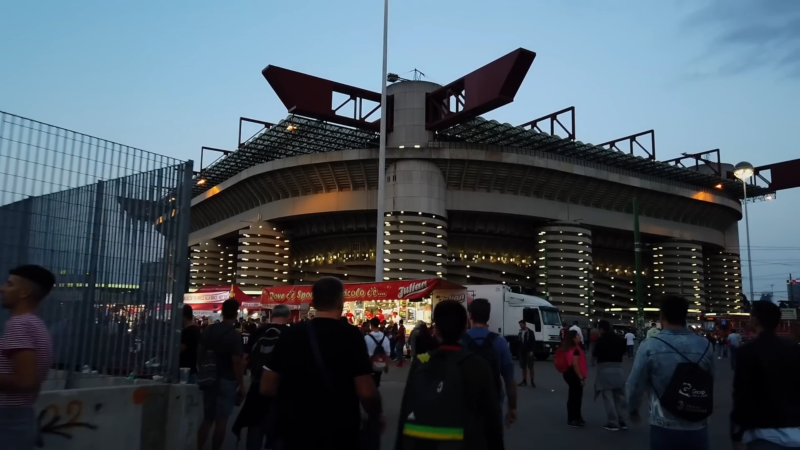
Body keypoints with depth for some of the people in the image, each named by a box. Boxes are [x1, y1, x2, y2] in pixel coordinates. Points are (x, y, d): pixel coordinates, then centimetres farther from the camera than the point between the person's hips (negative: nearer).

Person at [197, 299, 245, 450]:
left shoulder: (209, 330, 1)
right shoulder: (234, 335, -17)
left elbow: (200, 352, 9)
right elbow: (236, 362, -19)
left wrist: (202, 372, 21)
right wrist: (241, 385, -11)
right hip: (227, 380, -6)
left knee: (207, 418, 16)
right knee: (221, 420, 2)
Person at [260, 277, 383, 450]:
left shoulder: (290, 334, -3)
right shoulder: (351, 335, -14)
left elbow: (267, 388, 2)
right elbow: (366, 392, -18)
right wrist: (376, 417, 2)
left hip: (295, 430, 3)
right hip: (339, 433, -3)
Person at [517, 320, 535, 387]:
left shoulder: (530, 332, -6)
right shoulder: (520, 332, 12)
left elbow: (533, 342, -10)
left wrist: (531, 351, -17)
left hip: (528, 352, -6)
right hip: (522, 352, 6)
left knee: (530, 367, -2)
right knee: (523, 367, 8)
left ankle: (532, 381, 2)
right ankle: (524, 381, 14)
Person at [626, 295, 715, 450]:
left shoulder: (650, 347, -13)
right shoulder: (705, 346, -5)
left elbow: (634, 386, -4)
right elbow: (710, 386, 8)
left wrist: (632, 410, 17)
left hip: (664, 429, -2)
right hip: (697, 428, 2)